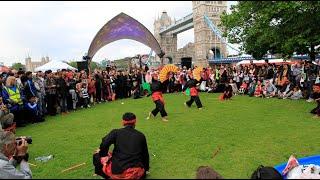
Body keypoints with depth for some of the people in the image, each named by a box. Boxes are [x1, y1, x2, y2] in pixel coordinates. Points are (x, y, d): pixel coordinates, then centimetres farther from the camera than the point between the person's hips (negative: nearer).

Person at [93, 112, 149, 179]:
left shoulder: (116, 132, 1)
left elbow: (104, 144, -15)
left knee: (97, 156, 19)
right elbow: (145, 154, 17)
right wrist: (146, 168, 34)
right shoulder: (141, 135, 8)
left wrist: (103, 153, 8)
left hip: (117, 172, -1)